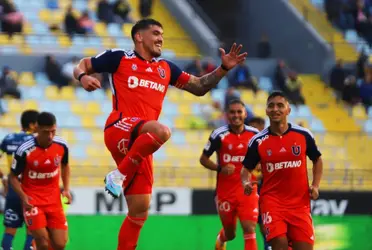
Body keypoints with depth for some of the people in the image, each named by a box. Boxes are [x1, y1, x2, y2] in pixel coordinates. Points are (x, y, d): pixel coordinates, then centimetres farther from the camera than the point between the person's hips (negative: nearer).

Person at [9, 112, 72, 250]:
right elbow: (13, 176, -7)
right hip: (33, 201, -4)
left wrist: (66, 189, 1)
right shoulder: (25, 150, -21)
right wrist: (23, 197, -22)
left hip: (54, 200, 4)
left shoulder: (61, 145, -9)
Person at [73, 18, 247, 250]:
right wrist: (83, 77, -12)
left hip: (141, 141, 6)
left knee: (140, 211, 1)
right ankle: (119, 175, -24)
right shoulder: (119, 58, 7)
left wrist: (223, 69, 12)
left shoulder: (166, 68, 21)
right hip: (119, 129, -6)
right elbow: (81, 66, 12)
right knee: (162, 131, -37)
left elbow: (199, 87, 25)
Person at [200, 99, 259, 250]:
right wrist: (220, 168, -17)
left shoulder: (254, 134, 0)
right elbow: (203, 159, 0)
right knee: (230, 234, 13)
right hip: (225, 191, -1)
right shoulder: (219, 135, -8)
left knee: (249, 229, -14)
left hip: (247, 190, 1)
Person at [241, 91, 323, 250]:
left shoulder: (304, 135, 1)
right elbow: (247, 168, 9)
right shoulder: (258, 141, -1)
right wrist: (246, 183, -13)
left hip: (300, 202, 2)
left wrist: (315, 186, 2)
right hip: (272, 201, -1)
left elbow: (317, 160, 15)